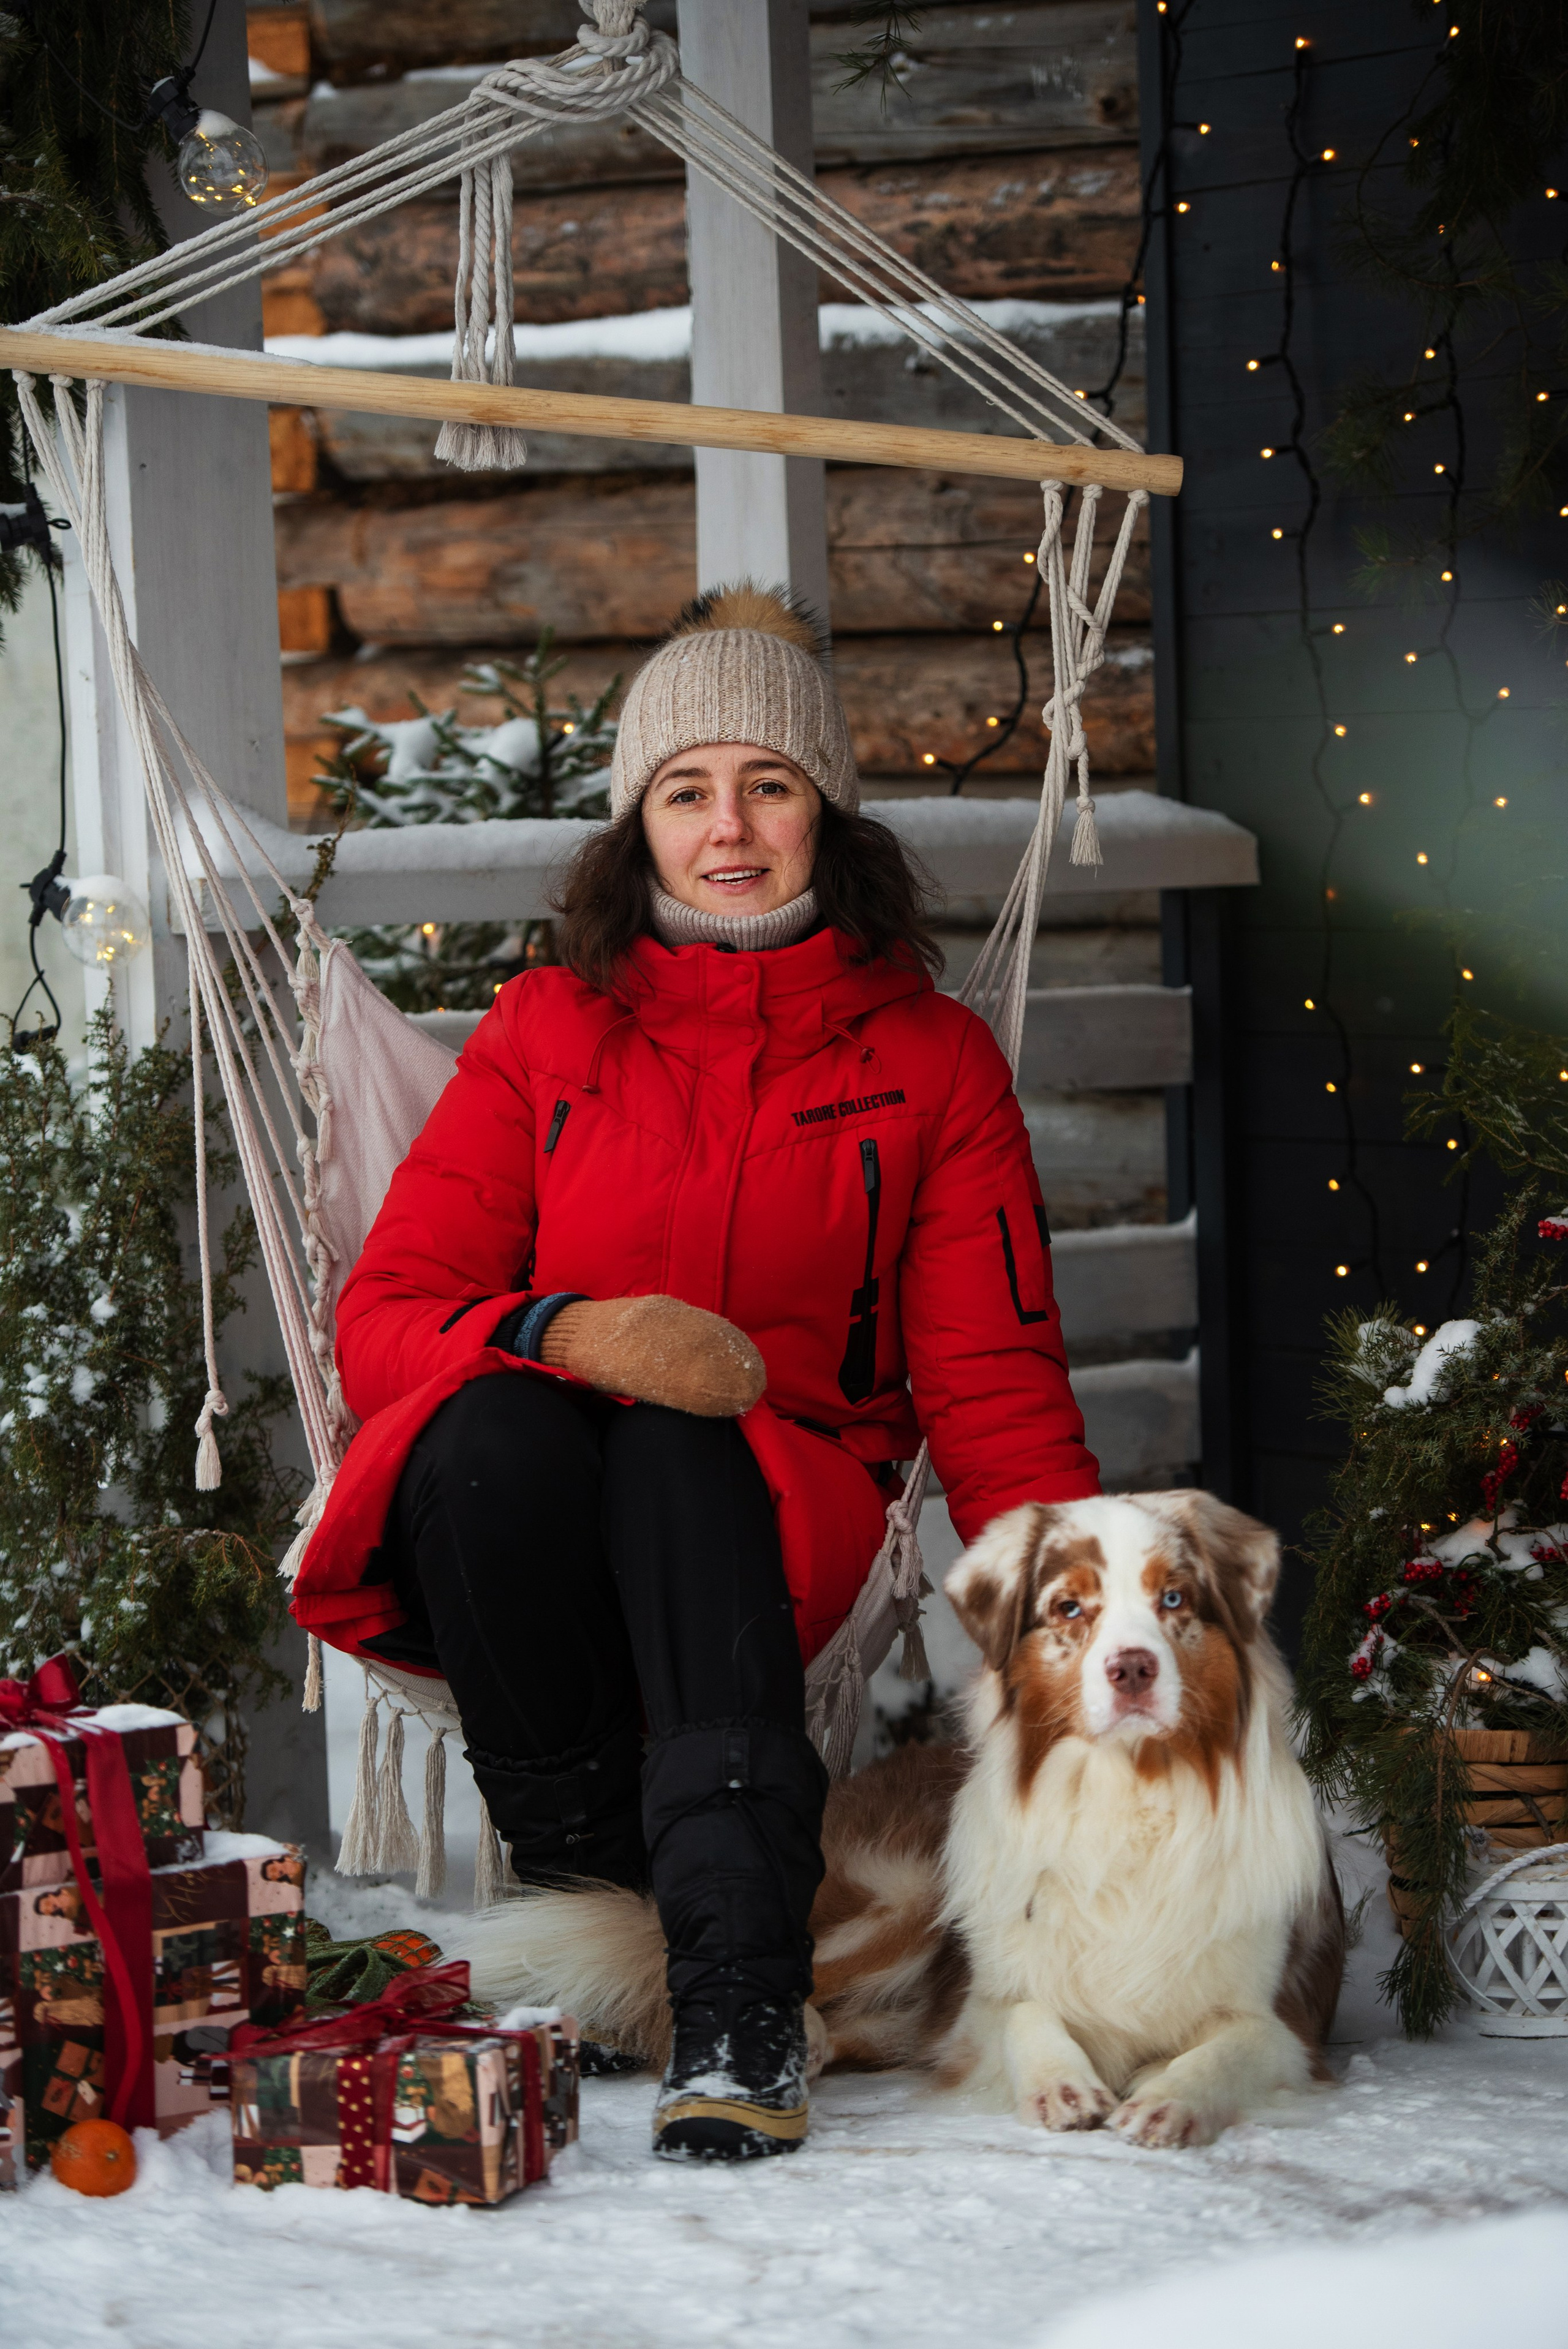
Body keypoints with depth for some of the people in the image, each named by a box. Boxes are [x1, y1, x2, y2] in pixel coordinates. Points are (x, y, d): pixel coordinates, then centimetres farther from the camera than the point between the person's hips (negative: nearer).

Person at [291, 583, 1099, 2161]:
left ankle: (741, 2001, -48)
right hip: (527, 1515, 1)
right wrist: (571, 1333, -21)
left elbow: (992, 1382, 4)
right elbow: (382, 1319, 2)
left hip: (776, 1522, 0)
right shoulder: (547, 1034, 10)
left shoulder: (931, 1058, 10)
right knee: (488, 1434, -35)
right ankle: (572, 1855, -18)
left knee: (678, 1452, -37)